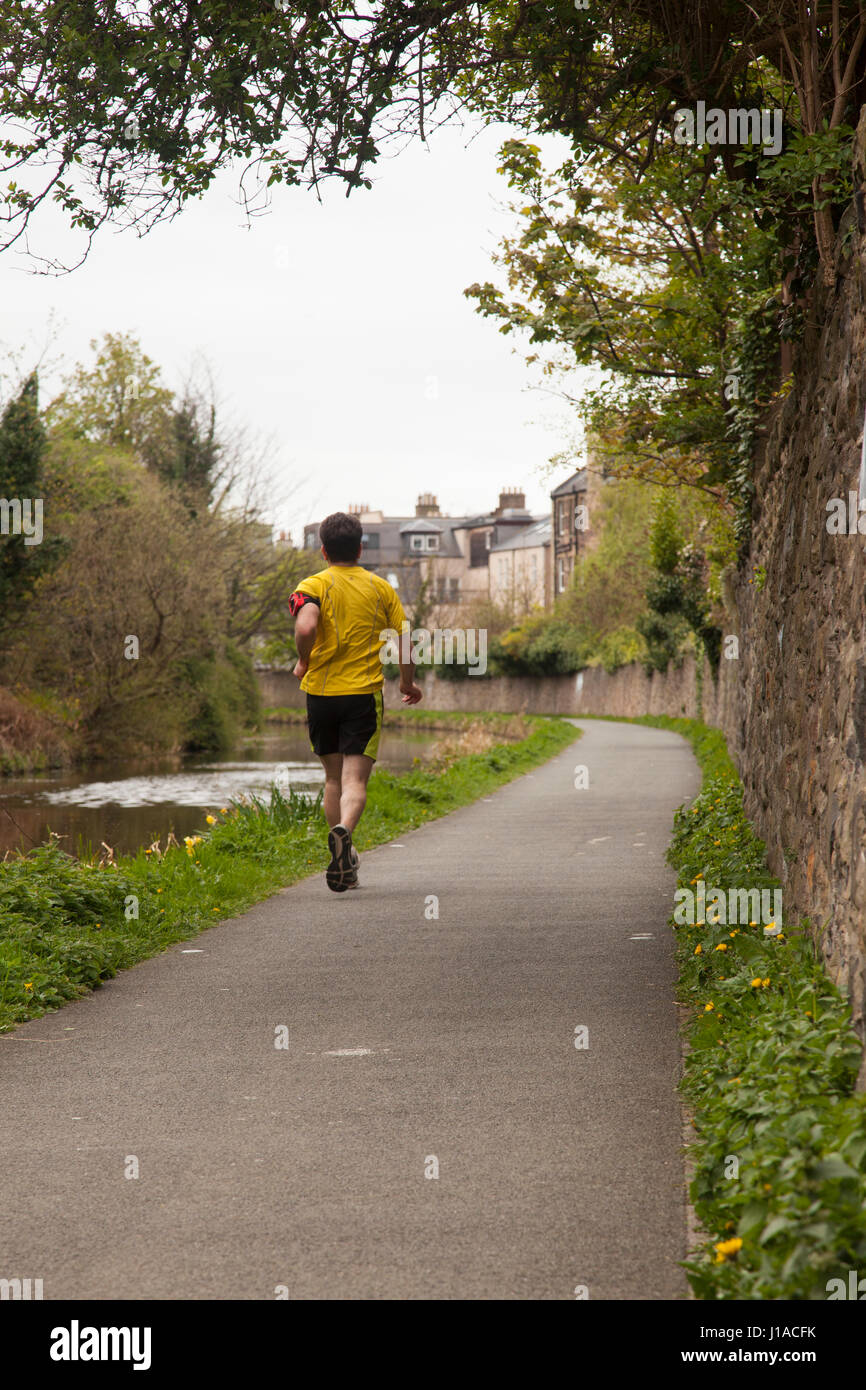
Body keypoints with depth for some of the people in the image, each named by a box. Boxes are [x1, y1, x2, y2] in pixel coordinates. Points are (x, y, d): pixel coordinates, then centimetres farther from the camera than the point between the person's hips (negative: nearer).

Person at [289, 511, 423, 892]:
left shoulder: (313, 586, -3)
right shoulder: (380, 587, 5)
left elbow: (306, 627, -22)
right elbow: (405, 636, 2)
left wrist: (304, 662, -3)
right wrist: (407, 682, 18)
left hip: (321, 693, 0)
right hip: (364, 693, 0)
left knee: (334, 777, 15)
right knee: (355, 779, -6)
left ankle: (346, 862, 18)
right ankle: (343, 831, -36)